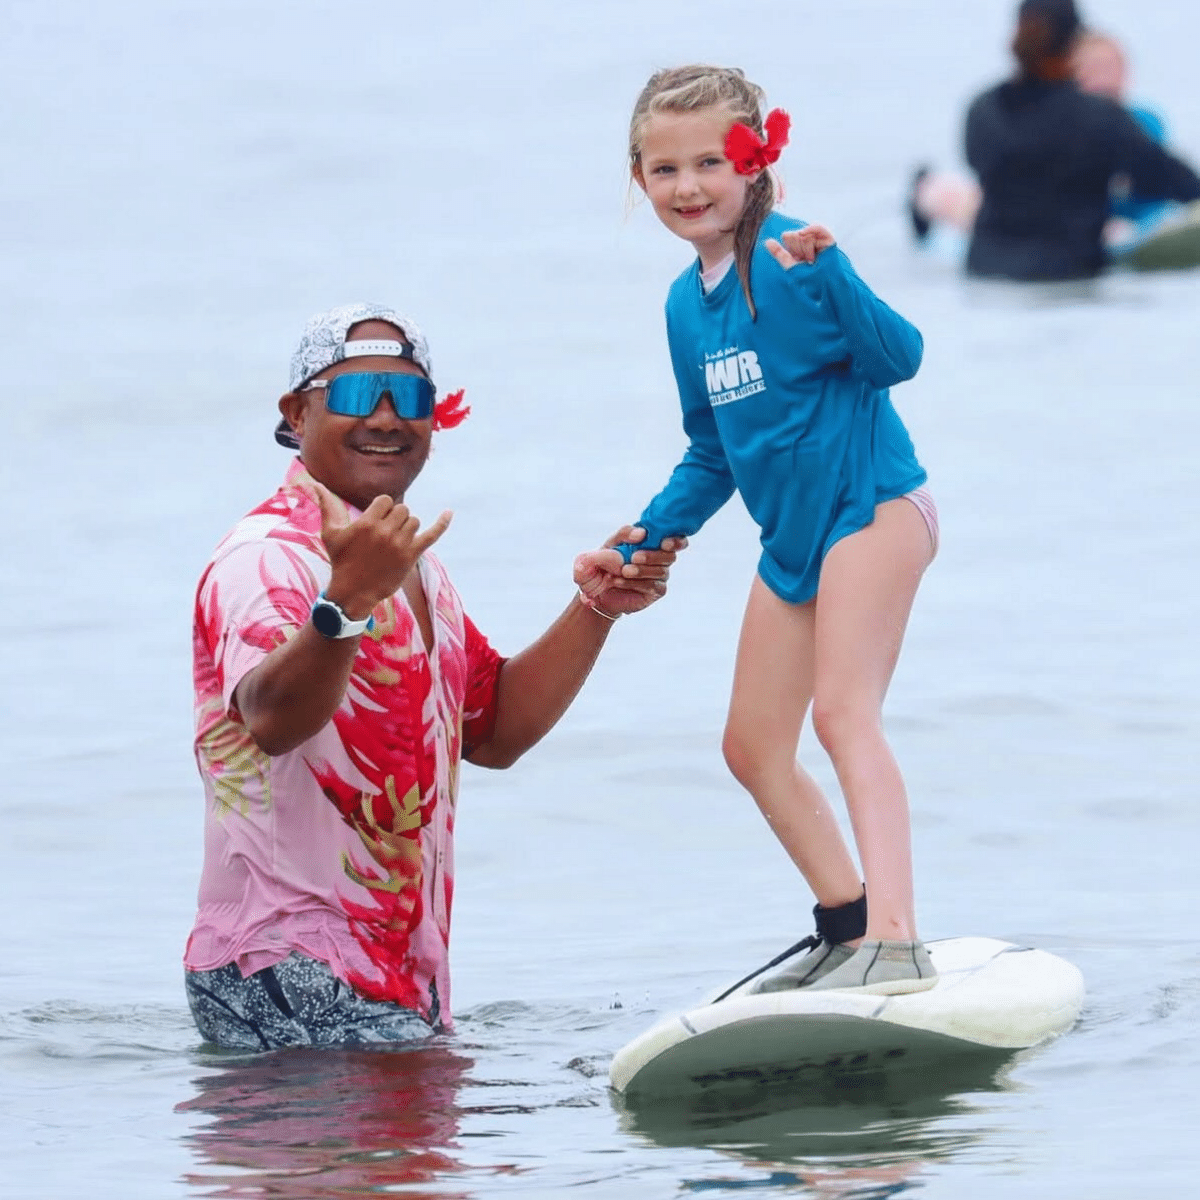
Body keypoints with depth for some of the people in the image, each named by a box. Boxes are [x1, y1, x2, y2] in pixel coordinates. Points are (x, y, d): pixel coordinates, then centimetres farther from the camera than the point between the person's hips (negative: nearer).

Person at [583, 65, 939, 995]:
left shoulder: (788, 259, -15)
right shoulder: (687, 303, 9)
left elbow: (897, 356, -23)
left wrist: (825, 272, -37)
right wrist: (646, 538, 8)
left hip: (871, 507, -10)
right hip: (793, 539, 10)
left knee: (844, 712, -23)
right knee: (753, 748, 13)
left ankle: (897, 944, -32)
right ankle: (847, 929, 26)